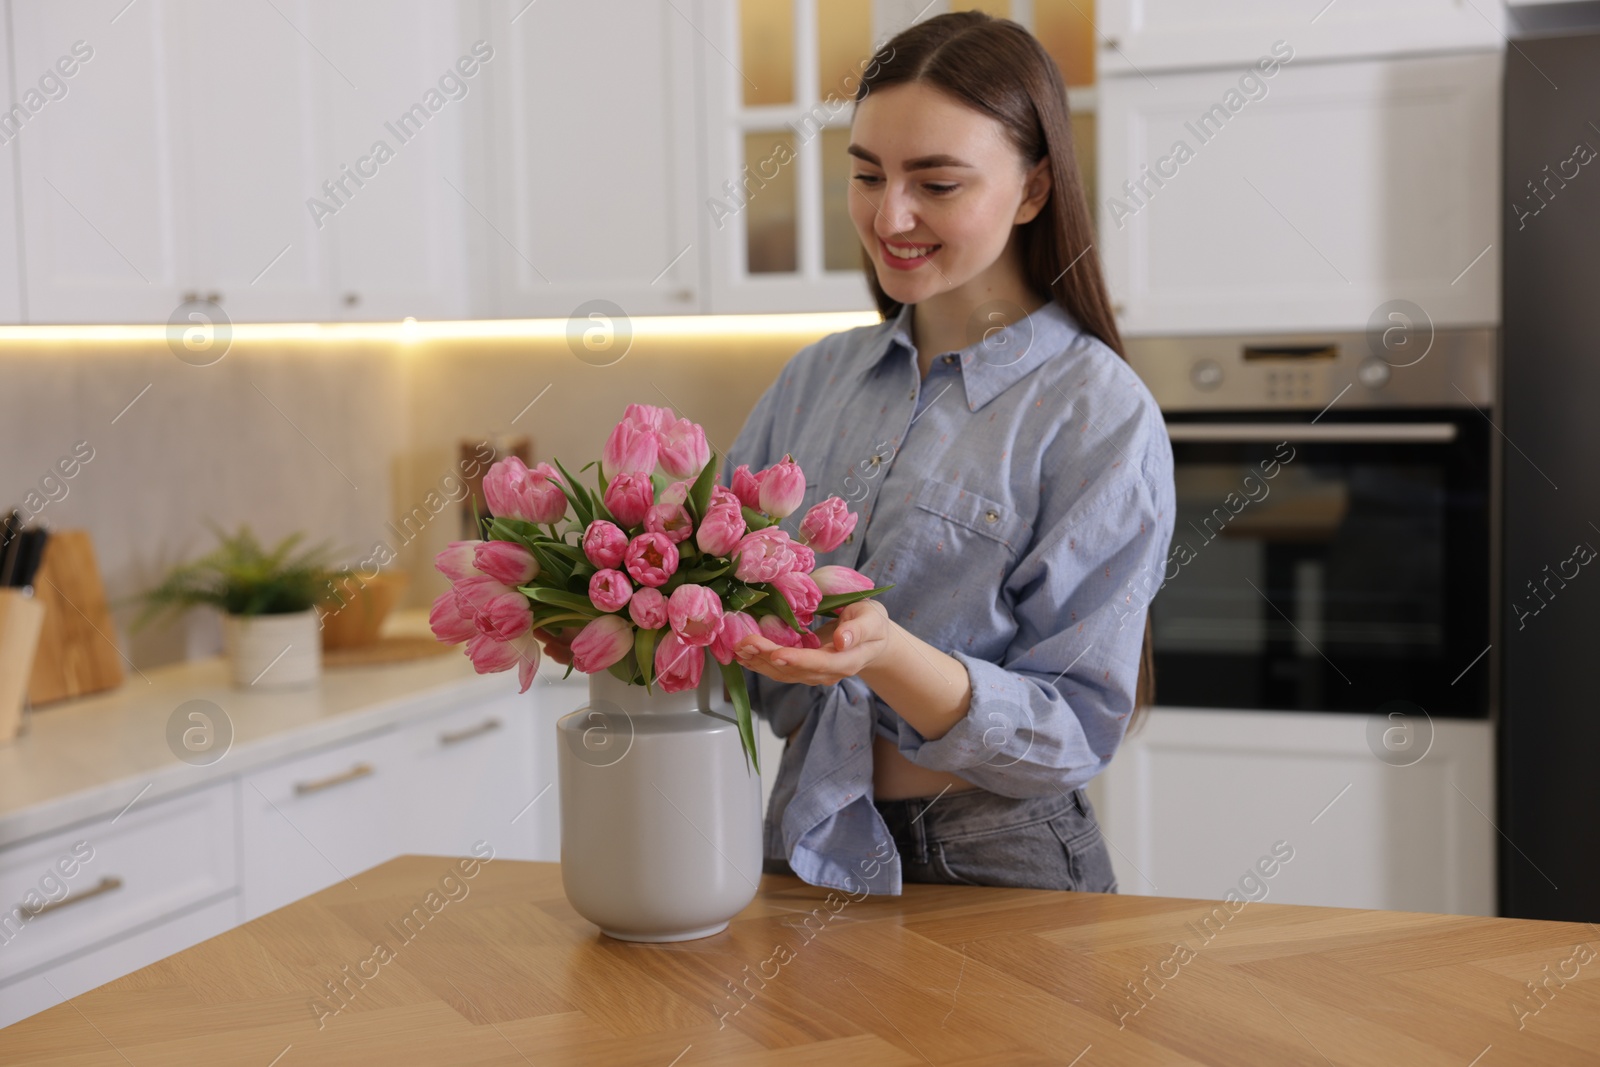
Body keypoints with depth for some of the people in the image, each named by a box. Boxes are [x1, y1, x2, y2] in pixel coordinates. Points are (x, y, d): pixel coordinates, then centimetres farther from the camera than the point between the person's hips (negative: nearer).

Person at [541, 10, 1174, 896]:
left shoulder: (1100, 413, -13)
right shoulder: (819, 376, 4)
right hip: (806, 845, 5)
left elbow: (1078, 728, -15)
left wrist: (889, 656, -30)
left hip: (995, 878, -4)